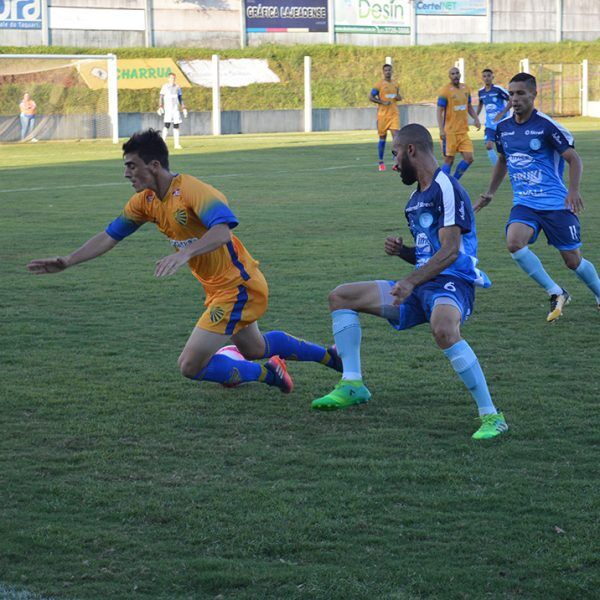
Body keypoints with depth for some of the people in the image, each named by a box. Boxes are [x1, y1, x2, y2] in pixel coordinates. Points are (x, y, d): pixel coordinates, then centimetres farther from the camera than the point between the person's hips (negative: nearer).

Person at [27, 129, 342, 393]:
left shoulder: (192, 191, -25)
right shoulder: (145, 201, 2)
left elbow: (222, 230, -40)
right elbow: (109, 236, 6)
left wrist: (184, 253, -54)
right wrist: (67, 261, -3)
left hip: (238, 288, -10)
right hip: (219, 289, 10)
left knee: (190, 366, -11)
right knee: (254, 348, 29)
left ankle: (267, 373, 8)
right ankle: (332, 355, 46)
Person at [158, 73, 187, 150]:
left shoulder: (177, 87, 14)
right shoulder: (165, 87, 2)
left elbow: (180, 98, 19)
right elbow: (161, 98, -2)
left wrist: (183, 108, 11)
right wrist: (160, 107, -16)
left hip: (176, 109, 4)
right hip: (168, 109, -4)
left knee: (176, 126, 2)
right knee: (166, 125, -15)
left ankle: (177, 144, 2)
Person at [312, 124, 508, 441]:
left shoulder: (446, 189, -11)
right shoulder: (416, 197, 19)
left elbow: (449, 252, -20)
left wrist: (410, 281, -30)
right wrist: (402, 251, 6)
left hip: (452, 283, -10)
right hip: (420, 285, 10)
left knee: (443, 328, -43)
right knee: (340, 296, 9)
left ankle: (491, 416, -35)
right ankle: (352, 384, 6)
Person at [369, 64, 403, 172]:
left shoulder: (395, 84, 11)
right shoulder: (379, 84, -4)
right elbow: (371, 97, -6)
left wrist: (399, 97, -2)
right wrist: (383, 102, -16)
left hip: (394, 114, 3)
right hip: (382, 114, -3)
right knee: (382, 138, 4)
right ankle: (381, 162, 15)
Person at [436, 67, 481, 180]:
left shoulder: (465, 89, 10)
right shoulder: (445, 90, -9)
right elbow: (439, 111, -11)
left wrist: (476, 119, 5)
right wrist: (441, 130, -19)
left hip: (463, 131, 6)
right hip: (450, 132, -6)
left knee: (469, 158, -2)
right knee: (449, 160, -2)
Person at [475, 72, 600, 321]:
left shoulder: (546, 126, -11)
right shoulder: (503, 128, 6)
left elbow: (574, 159, -9)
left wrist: (573, 190, -25)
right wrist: (489, 194, 26)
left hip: (556, 204, -4)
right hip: (524, 204, 4)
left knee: (573, 261, 3)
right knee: (513, 242, -25)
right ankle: (556, 293, -11)